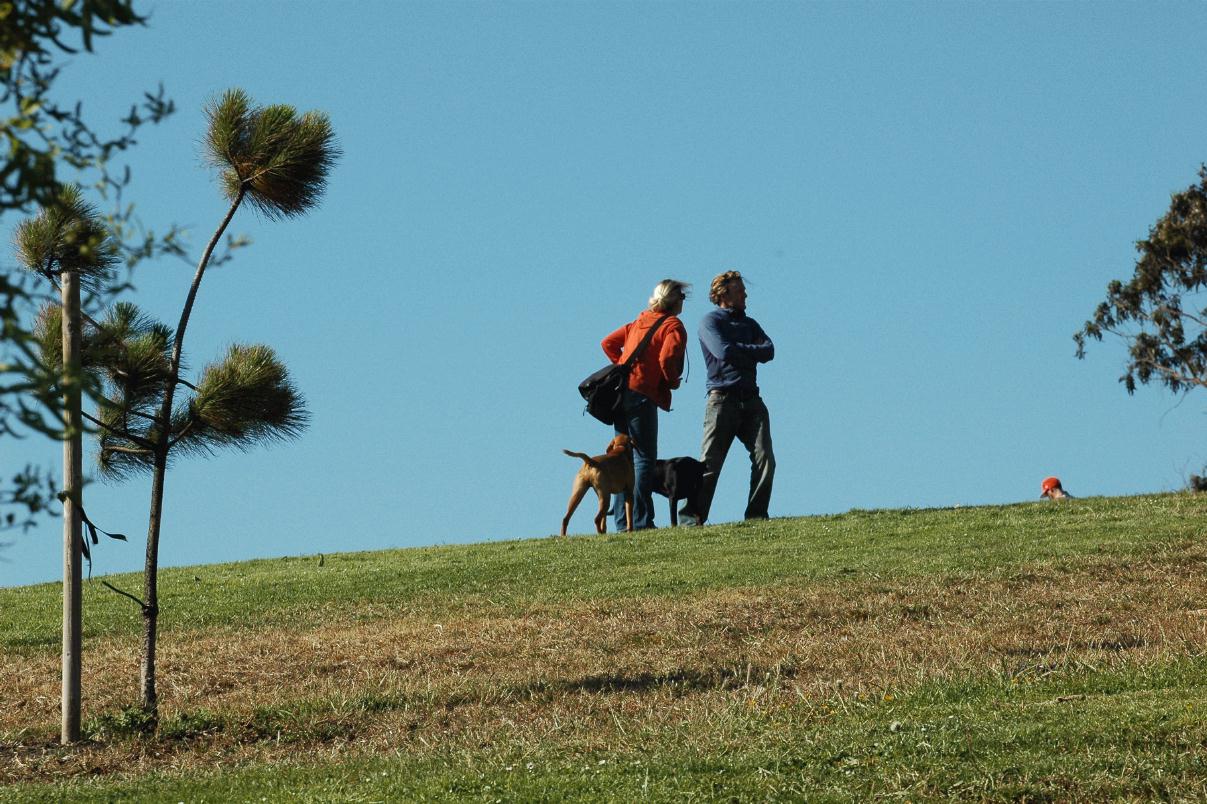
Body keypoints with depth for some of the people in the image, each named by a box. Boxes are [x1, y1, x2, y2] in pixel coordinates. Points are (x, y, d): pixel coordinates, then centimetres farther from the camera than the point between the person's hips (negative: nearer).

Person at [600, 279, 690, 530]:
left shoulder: (639, 322, 21)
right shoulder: (673, 326, -3)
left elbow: (608, 343, 22)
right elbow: (667, 358, -18)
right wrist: (673, 382, -1)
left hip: (620, 391, 8)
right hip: (642, 394, -8)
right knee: (644, 458, -7)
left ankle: (622, 520, 7)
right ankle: (640, 521, -15)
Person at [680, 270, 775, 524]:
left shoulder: (749, 324, 21)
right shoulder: (710, 321, 4)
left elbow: (768, 351, 5)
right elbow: (723, 351, -14)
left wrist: (738, 351, -6)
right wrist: (752, 351, 0)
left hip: (751, 399, 5)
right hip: (722, 399, -5)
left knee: (765, 459, -7)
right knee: (710, 463, -9)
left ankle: (756, 515, -2)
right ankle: (692, 515, -7)